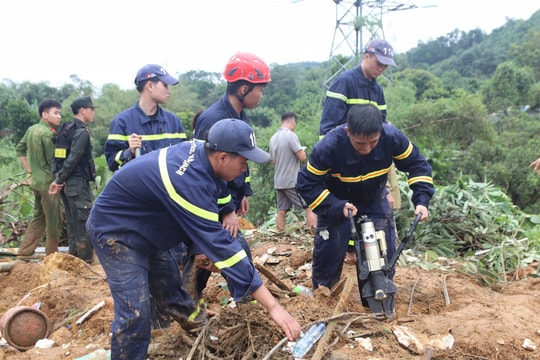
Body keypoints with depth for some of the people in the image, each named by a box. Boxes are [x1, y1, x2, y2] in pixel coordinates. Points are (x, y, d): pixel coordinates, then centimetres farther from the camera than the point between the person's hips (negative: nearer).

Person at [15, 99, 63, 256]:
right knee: (54, 220, 3)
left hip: (36, 181, 9)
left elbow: (19, 149, 18)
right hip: (49, 183, -9)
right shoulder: (47, 134, -19)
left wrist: (29, 169, 17)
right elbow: (54, 162, -19)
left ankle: (24, 251, 24)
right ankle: (51, 255, 13)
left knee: (39, 216, 20)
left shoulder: (32, 129, 9)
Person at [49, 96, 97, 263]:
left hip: (67, 183, 9)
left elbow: (58, 155, 10)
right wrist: (59, 180, -14)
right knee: (83, 224, -3)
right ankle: (86, 260, 3)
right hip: (78, 183, -9)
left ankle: (74, 257, 24)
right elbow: (73, 159, -21)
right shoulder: (82, 131, -14)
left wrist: (57, 178, 2)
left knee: (72, 222, 15)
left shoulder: (66, 129, 14)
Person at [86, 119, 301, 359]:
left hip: (141, 229, 9)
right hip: (114, 231, -9)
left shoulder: (197, 150, -10)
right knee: (135, 314, -11)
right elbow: (220, 244, -39)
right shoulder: (190, 182, -38)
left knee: (170, 286, 18)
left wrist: (206, 250, -2)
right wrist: (273, 306, -37)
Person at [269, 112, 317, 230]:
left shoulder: (273, 138, 10)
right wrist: (302, 150, 5)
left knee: (281, 211, 8)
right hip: (293, 181, -7)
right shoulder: (291, 135, -12)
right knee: (309, 207, -2)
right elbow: (303, 157, -15)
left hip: (278, 181, 7)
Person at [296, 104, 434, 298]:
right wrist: (336, 207, -34)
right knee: (329, 251, -4)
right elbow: (307, 184, -25)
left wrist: (421, 200, -23)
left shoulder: (392, 137, -29)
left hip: (374, 200, 3)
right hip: (336, 202, -2)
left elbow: (417, 164, -12)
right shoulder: (328, 147, -36)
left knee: (385, 249, -1)